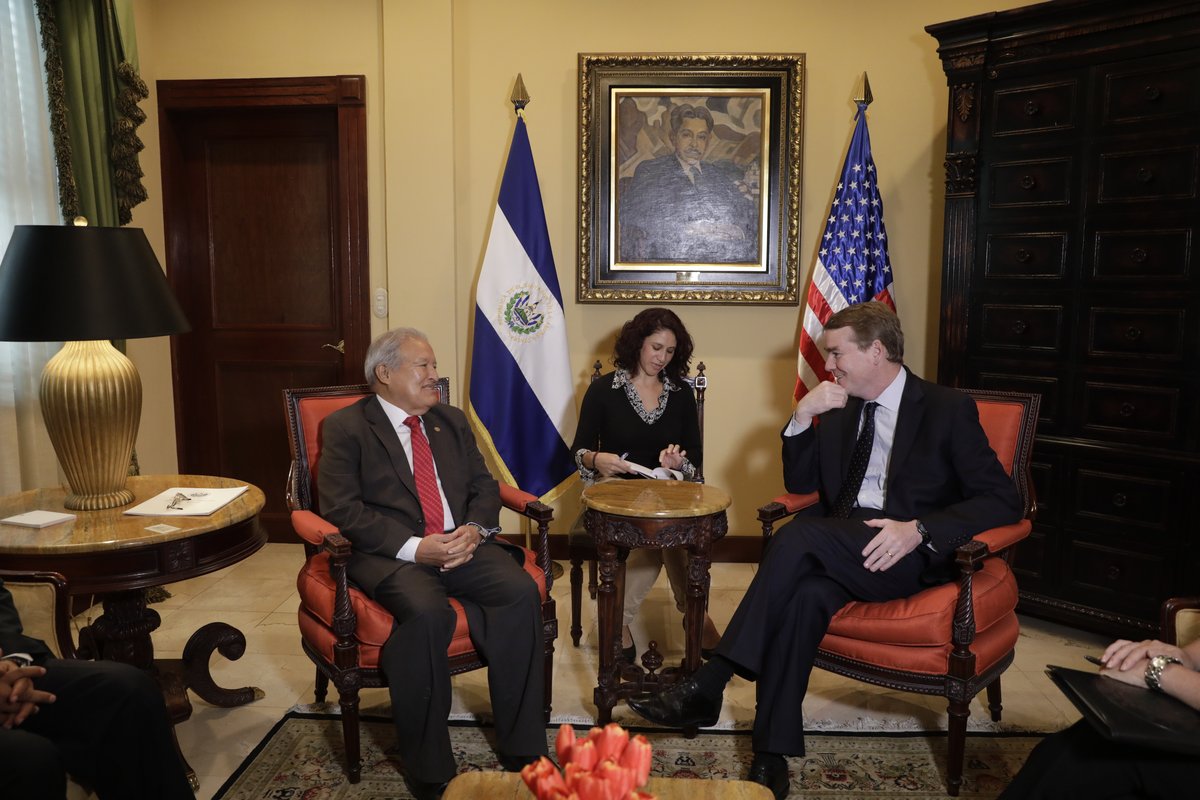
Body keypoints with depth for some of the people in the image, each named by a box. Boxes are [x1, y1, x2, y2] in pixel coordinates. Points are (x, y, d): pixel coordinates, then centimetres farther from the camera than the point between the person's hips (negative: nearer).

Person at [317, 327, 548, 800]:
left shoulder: (452, 422, 20)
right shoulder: (345, 428, 2)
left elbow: (484, 486, 16)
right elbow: (342, 509, -8)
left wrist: (474, 530, -7)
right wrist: (414, 547, -18)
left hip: (462, 545, 5)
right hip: (391, 555, -4)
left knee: (522, 590, -23)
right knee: (426, 613, -34)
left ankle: (521, 750, -11)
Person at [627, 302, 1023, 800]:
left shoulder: (948, 409, 0)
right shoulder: (841, 408, 15)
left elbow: (1002, 500, -6)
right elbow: (799, 483, 17)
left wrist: (918, 529, -22)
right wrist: (803, 418, -1)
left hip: (909, 554, -4)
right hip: (839, 548, 4)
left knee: (798, 535, -31)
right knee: (806, 594, -32)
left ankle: (708, 686, -28)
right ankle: (772, 753, -28)